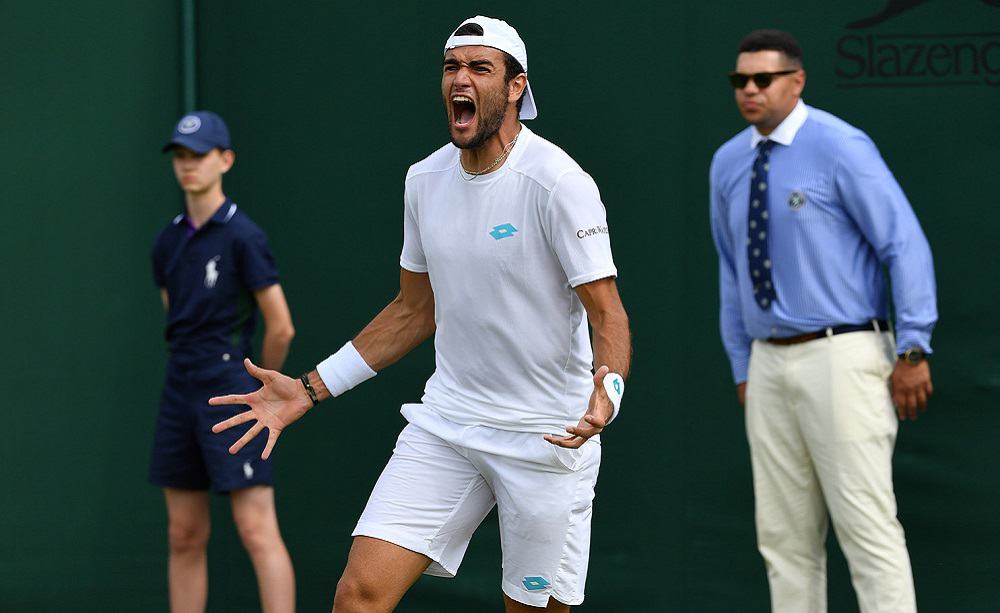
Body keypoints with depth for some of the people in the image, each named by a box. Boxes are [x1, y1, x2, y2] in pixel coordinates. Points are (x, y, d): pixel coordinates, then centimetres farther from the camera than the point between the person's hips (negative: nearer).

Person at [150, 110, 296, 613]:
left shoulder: (242, 236, -9)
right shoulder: (168, 242, 11)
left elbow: (280, 328, -8)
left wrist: (257, 384, 5)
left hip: (230, 394, -7)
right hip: (181, 393, 7)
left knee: (257, 529, -11)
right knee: (185, 536, 9)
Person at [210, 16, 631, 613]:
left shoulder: (558, 183, -15)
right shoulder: (425, 180, 5)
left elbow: (609, 316, -14)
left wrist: (607, 393, -36)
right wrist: (309, 390, 13)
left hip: (548, 436, -5)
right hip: (446, 424, 5)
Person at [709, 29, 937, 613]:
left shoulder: (840, 147, -9)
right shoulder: (728, 164, 11)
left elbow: (906, 244, -10)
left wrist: (914, 350, -13)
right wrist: (743, 367, 16)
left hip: (841, 356, -7)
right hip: (770, 363, 7)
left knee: (867, 522, -10)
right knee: (785, 534, 8)